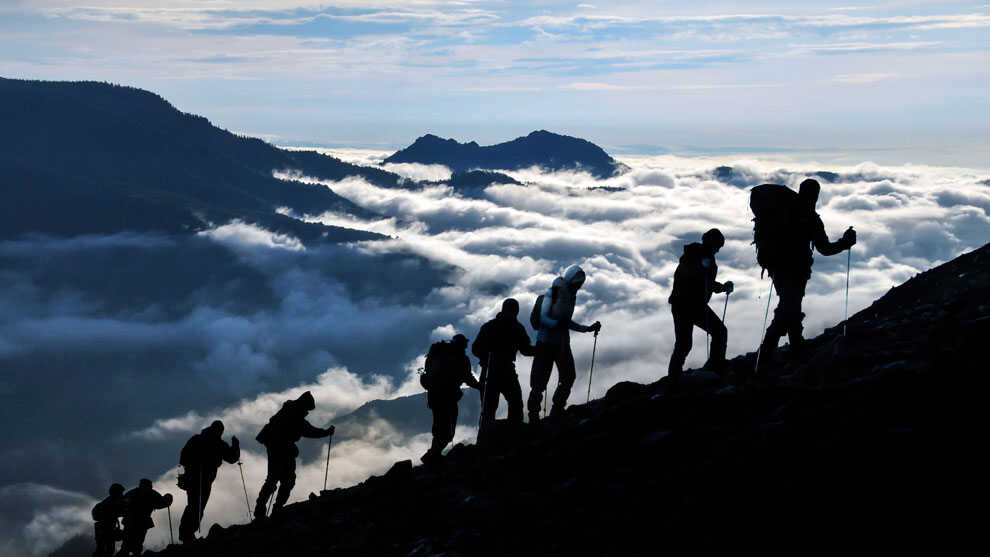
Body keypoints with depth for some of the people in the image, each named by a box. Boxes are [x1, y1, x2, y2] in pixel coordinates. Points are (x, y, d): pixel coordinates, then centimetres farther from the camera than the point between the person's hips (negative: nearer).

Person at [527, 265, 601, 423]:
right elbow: (543, 318, -16)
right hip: (546, 341, -7)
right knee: (540, 380, -6)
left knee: (568, 377, -2)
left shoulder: (571, 296, 13)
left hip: (562, 343, 7)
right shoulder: (552, 293, -10)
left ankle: (556, 412, 8)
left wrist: (589, 328, 17)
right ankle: (533, 415, 2)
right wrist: (558, 323, -33)